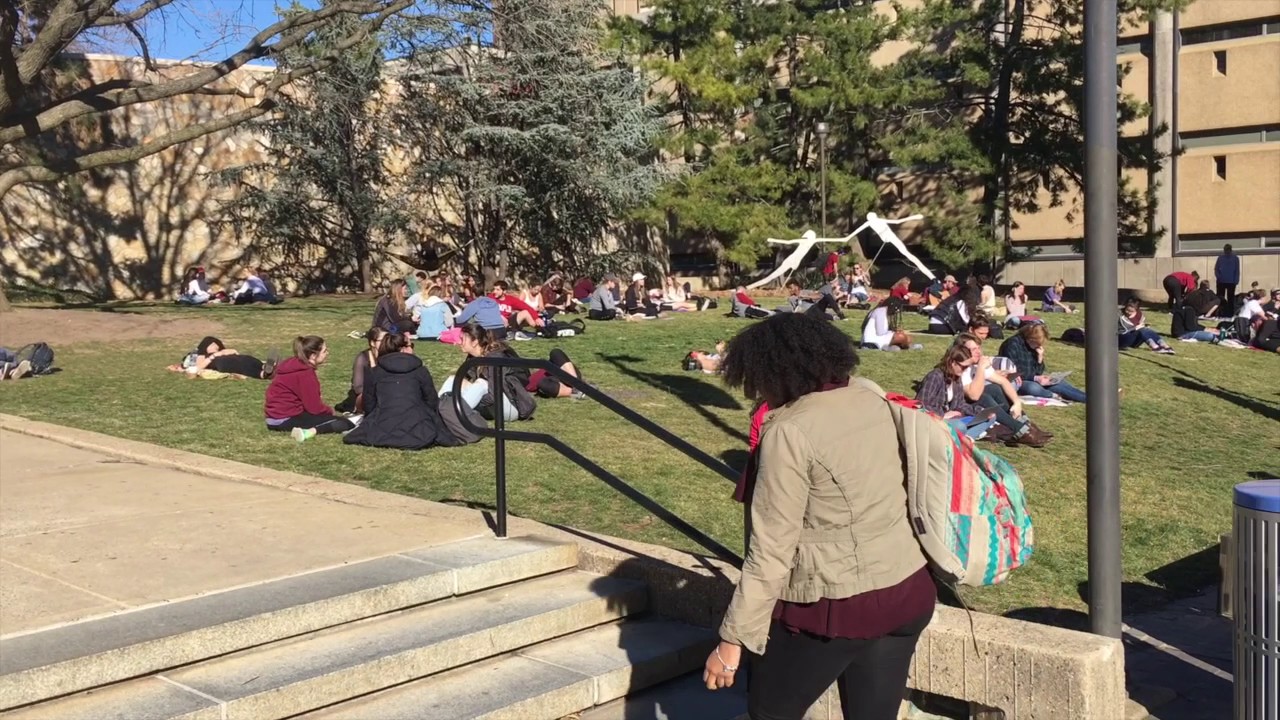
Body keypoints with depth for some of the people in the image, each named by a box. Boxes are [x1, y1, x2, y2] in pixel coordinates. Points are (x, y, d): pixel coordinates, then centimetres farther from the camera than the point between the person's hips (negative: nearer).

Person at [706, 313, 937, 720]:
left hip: (835, 609, -7)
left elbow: (772, 551, -17)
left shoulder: (790, 432, -17)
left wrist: (733, 640, -12)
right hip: (907, 593, 7)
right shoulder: (869, 399, 4)